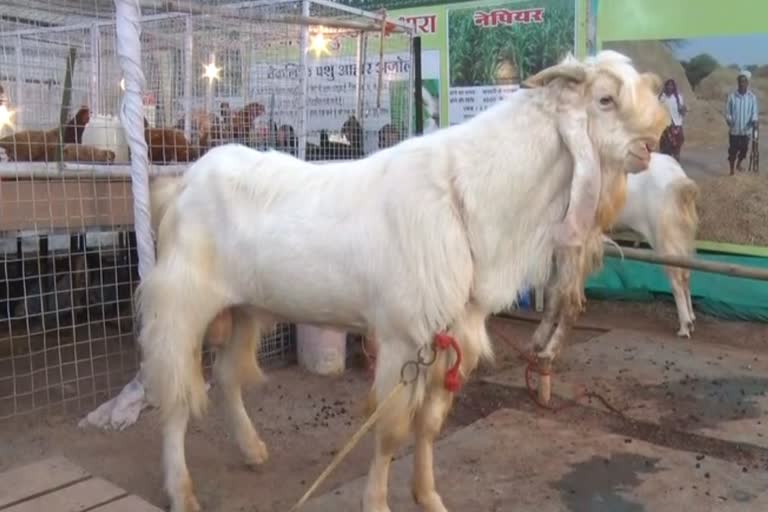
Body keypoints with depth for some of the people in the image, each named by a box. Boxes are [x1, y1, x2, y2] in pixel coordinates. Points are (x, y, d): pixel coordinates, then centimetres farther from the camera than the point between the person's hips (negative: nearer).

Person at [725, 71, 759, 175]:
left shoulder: (752, 97, -4)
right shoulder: (731, 96, -6)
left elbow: (754, 112, -3)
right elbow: (728, 112, -2)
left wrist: (754, 121, -21)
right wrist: (729, 120, -19)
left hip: (746, 129, 1)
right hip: (734, 129, -1)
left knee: (744, 149, 10)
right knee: (733, 150, 2)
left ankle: (739, 164, 38)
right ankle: (732, 170, 16)